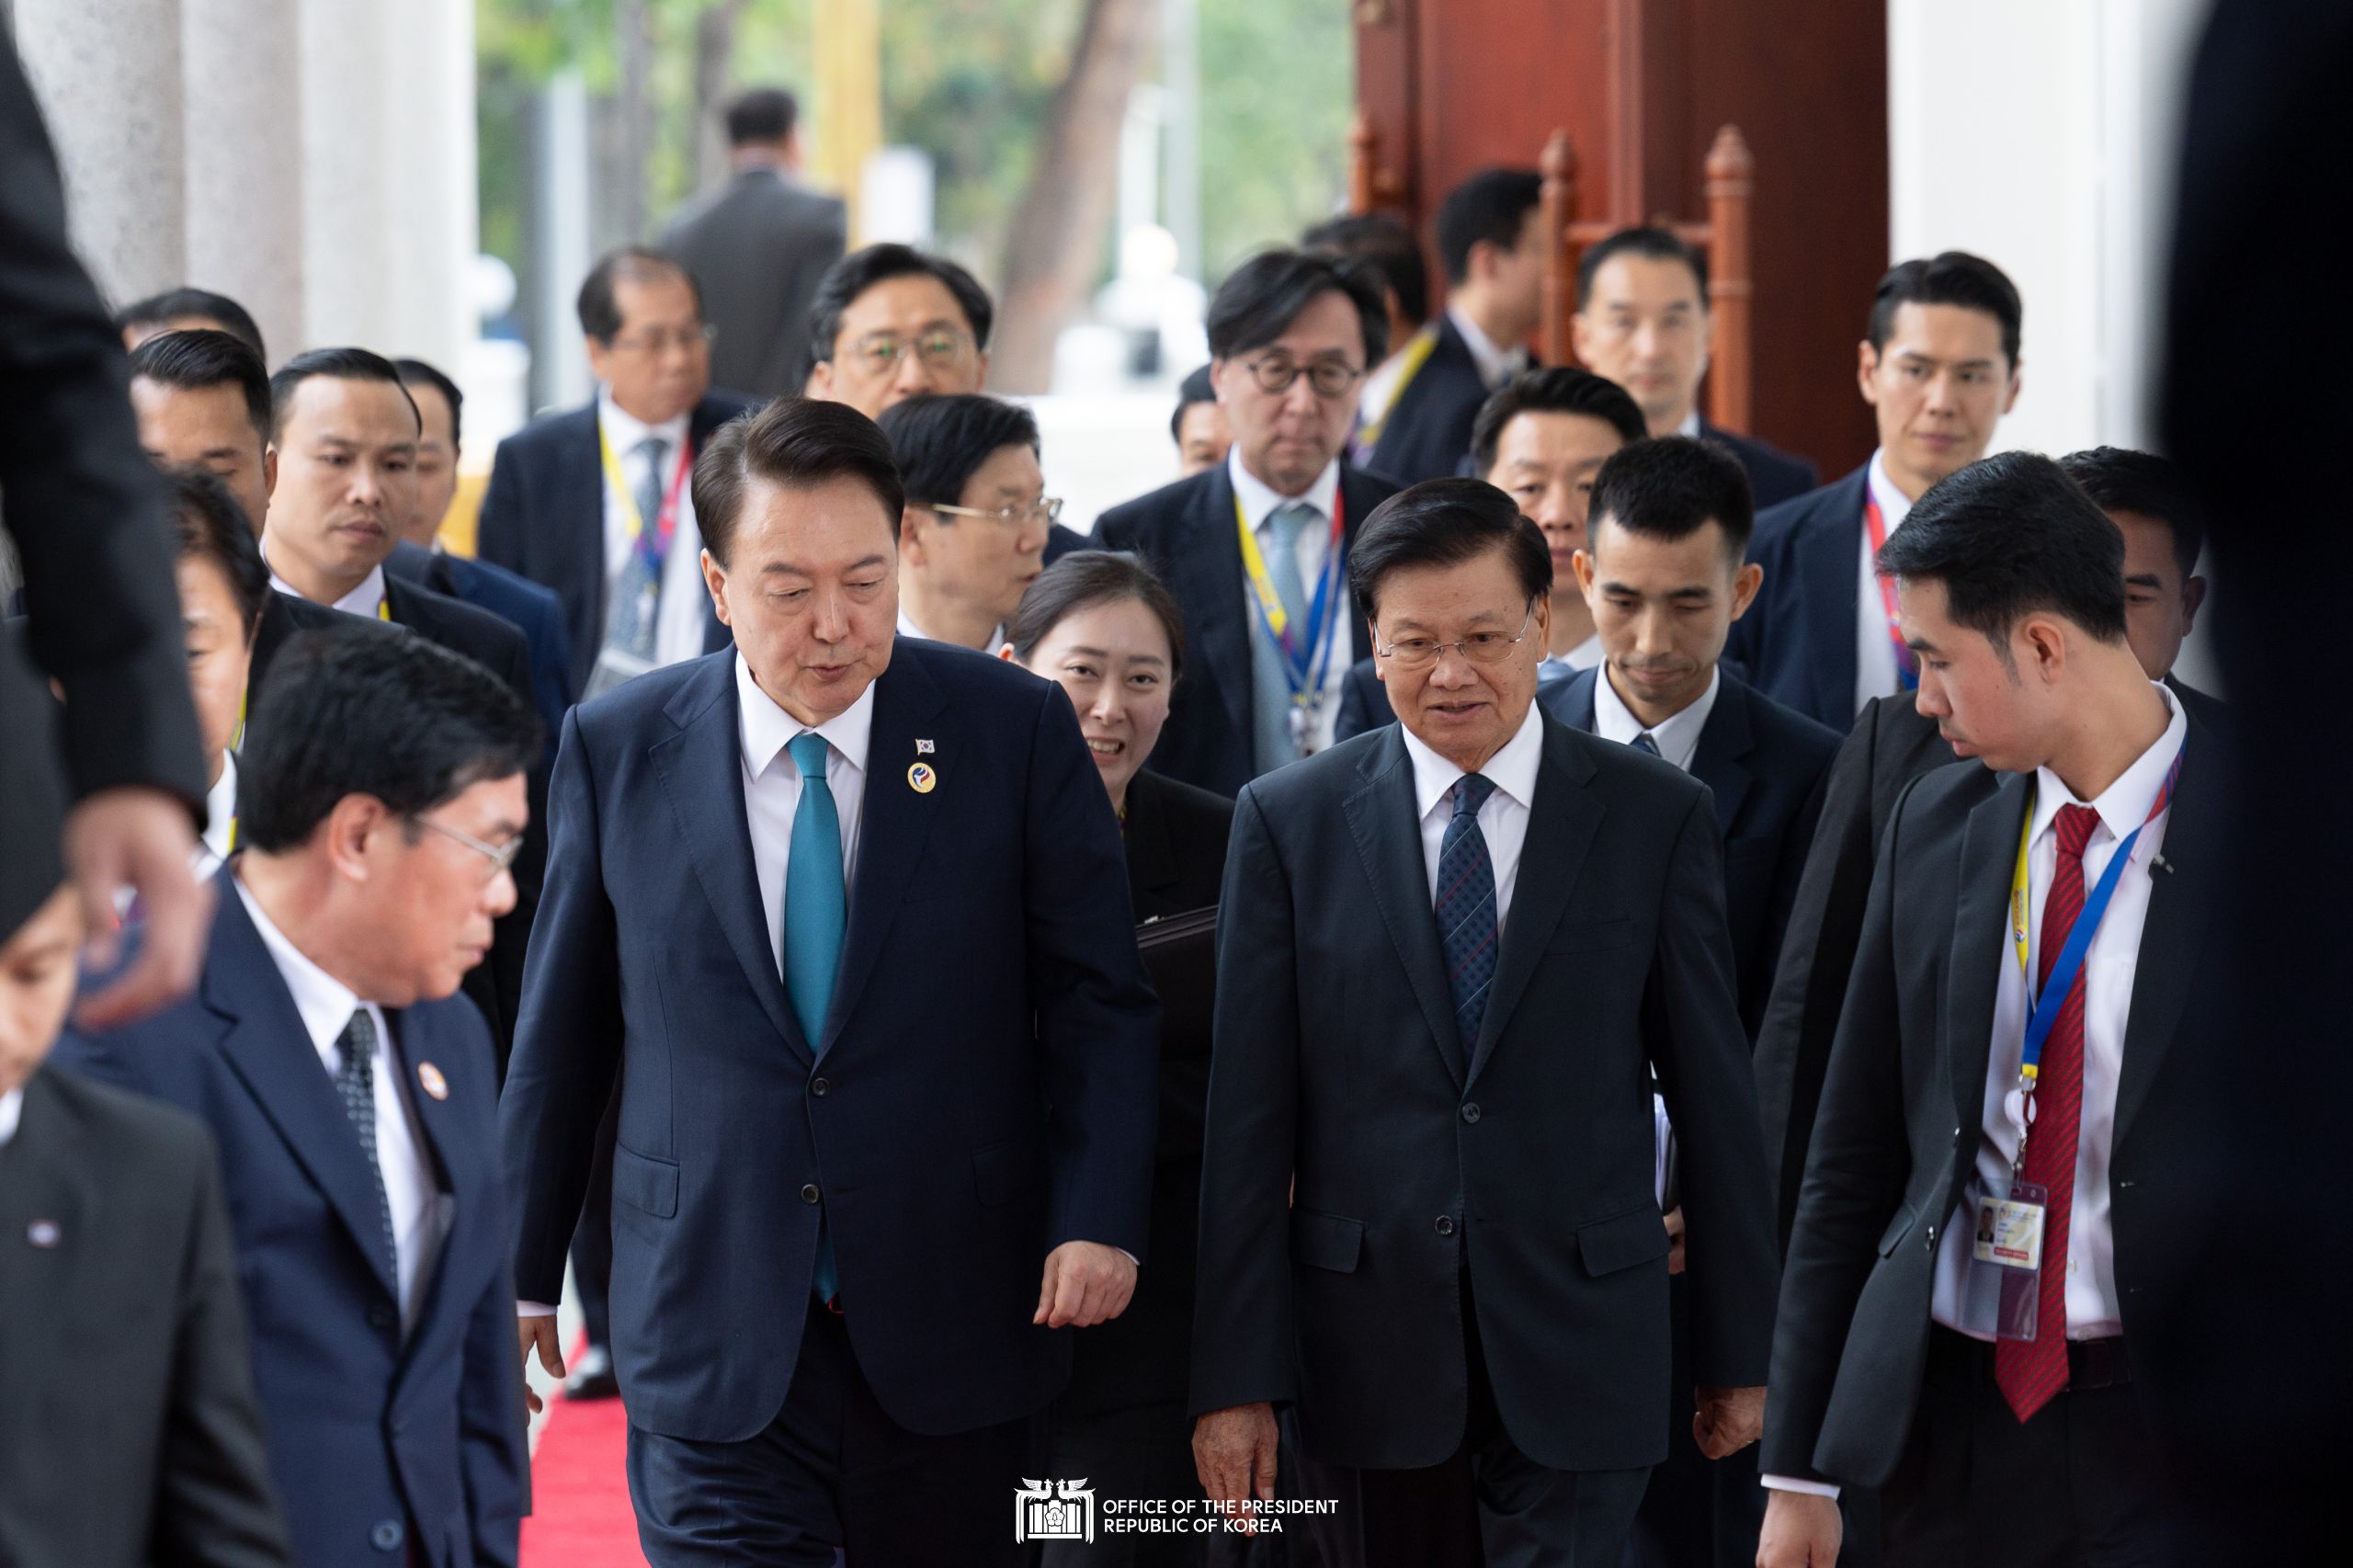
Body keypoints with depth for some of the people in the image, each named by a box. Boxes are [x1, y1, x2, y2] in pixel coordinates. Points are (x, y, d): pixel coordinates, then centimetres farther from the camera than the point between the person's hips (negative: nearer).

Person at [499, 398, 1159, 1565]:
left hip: (953, 1330, 0)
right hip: (713, 1334, 0)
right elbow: (561, 1031, 9)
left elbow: (1097, 1003, 2)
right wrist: (524, 1274, 13)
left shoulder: (1017, 731, -1)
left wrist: (1097, 1218, -11)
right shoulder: (618, 752, 1)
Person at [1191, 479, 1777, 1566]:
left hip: (1577, 1346, -1)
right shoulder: (1288, 822, 2)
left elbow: (1713, 1094, 4)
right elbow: (1249, 1115, 0)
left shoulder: (1657, 818, 2)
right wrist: (1236, 1377, -4)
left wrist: (1739, 1351, 5)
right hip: (1369, 1339, 1)